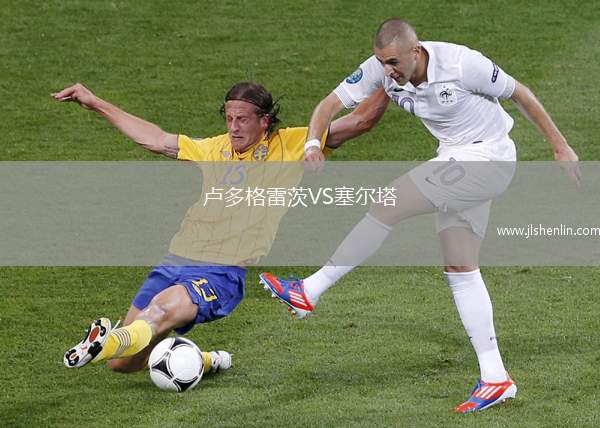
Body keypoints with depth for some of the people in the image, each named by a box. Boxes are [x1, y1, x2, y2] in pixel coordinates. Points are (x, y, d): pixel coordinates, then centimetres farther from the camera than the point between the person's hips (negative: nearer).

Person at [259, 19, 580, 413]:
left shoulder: (462, 64, -23)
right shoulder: (381, 69, -8)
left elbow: (520, 93, -10)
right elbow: (332, 103, -4)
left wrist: (560, 146, -3)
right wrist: (313, 142, -25)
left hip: (488, 156, -8)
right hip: (456, 161, 8)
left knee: (387, 206, -14)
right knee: (459, 270, 4)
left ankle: (309, 292, -4)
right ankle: (495, 379, 7)